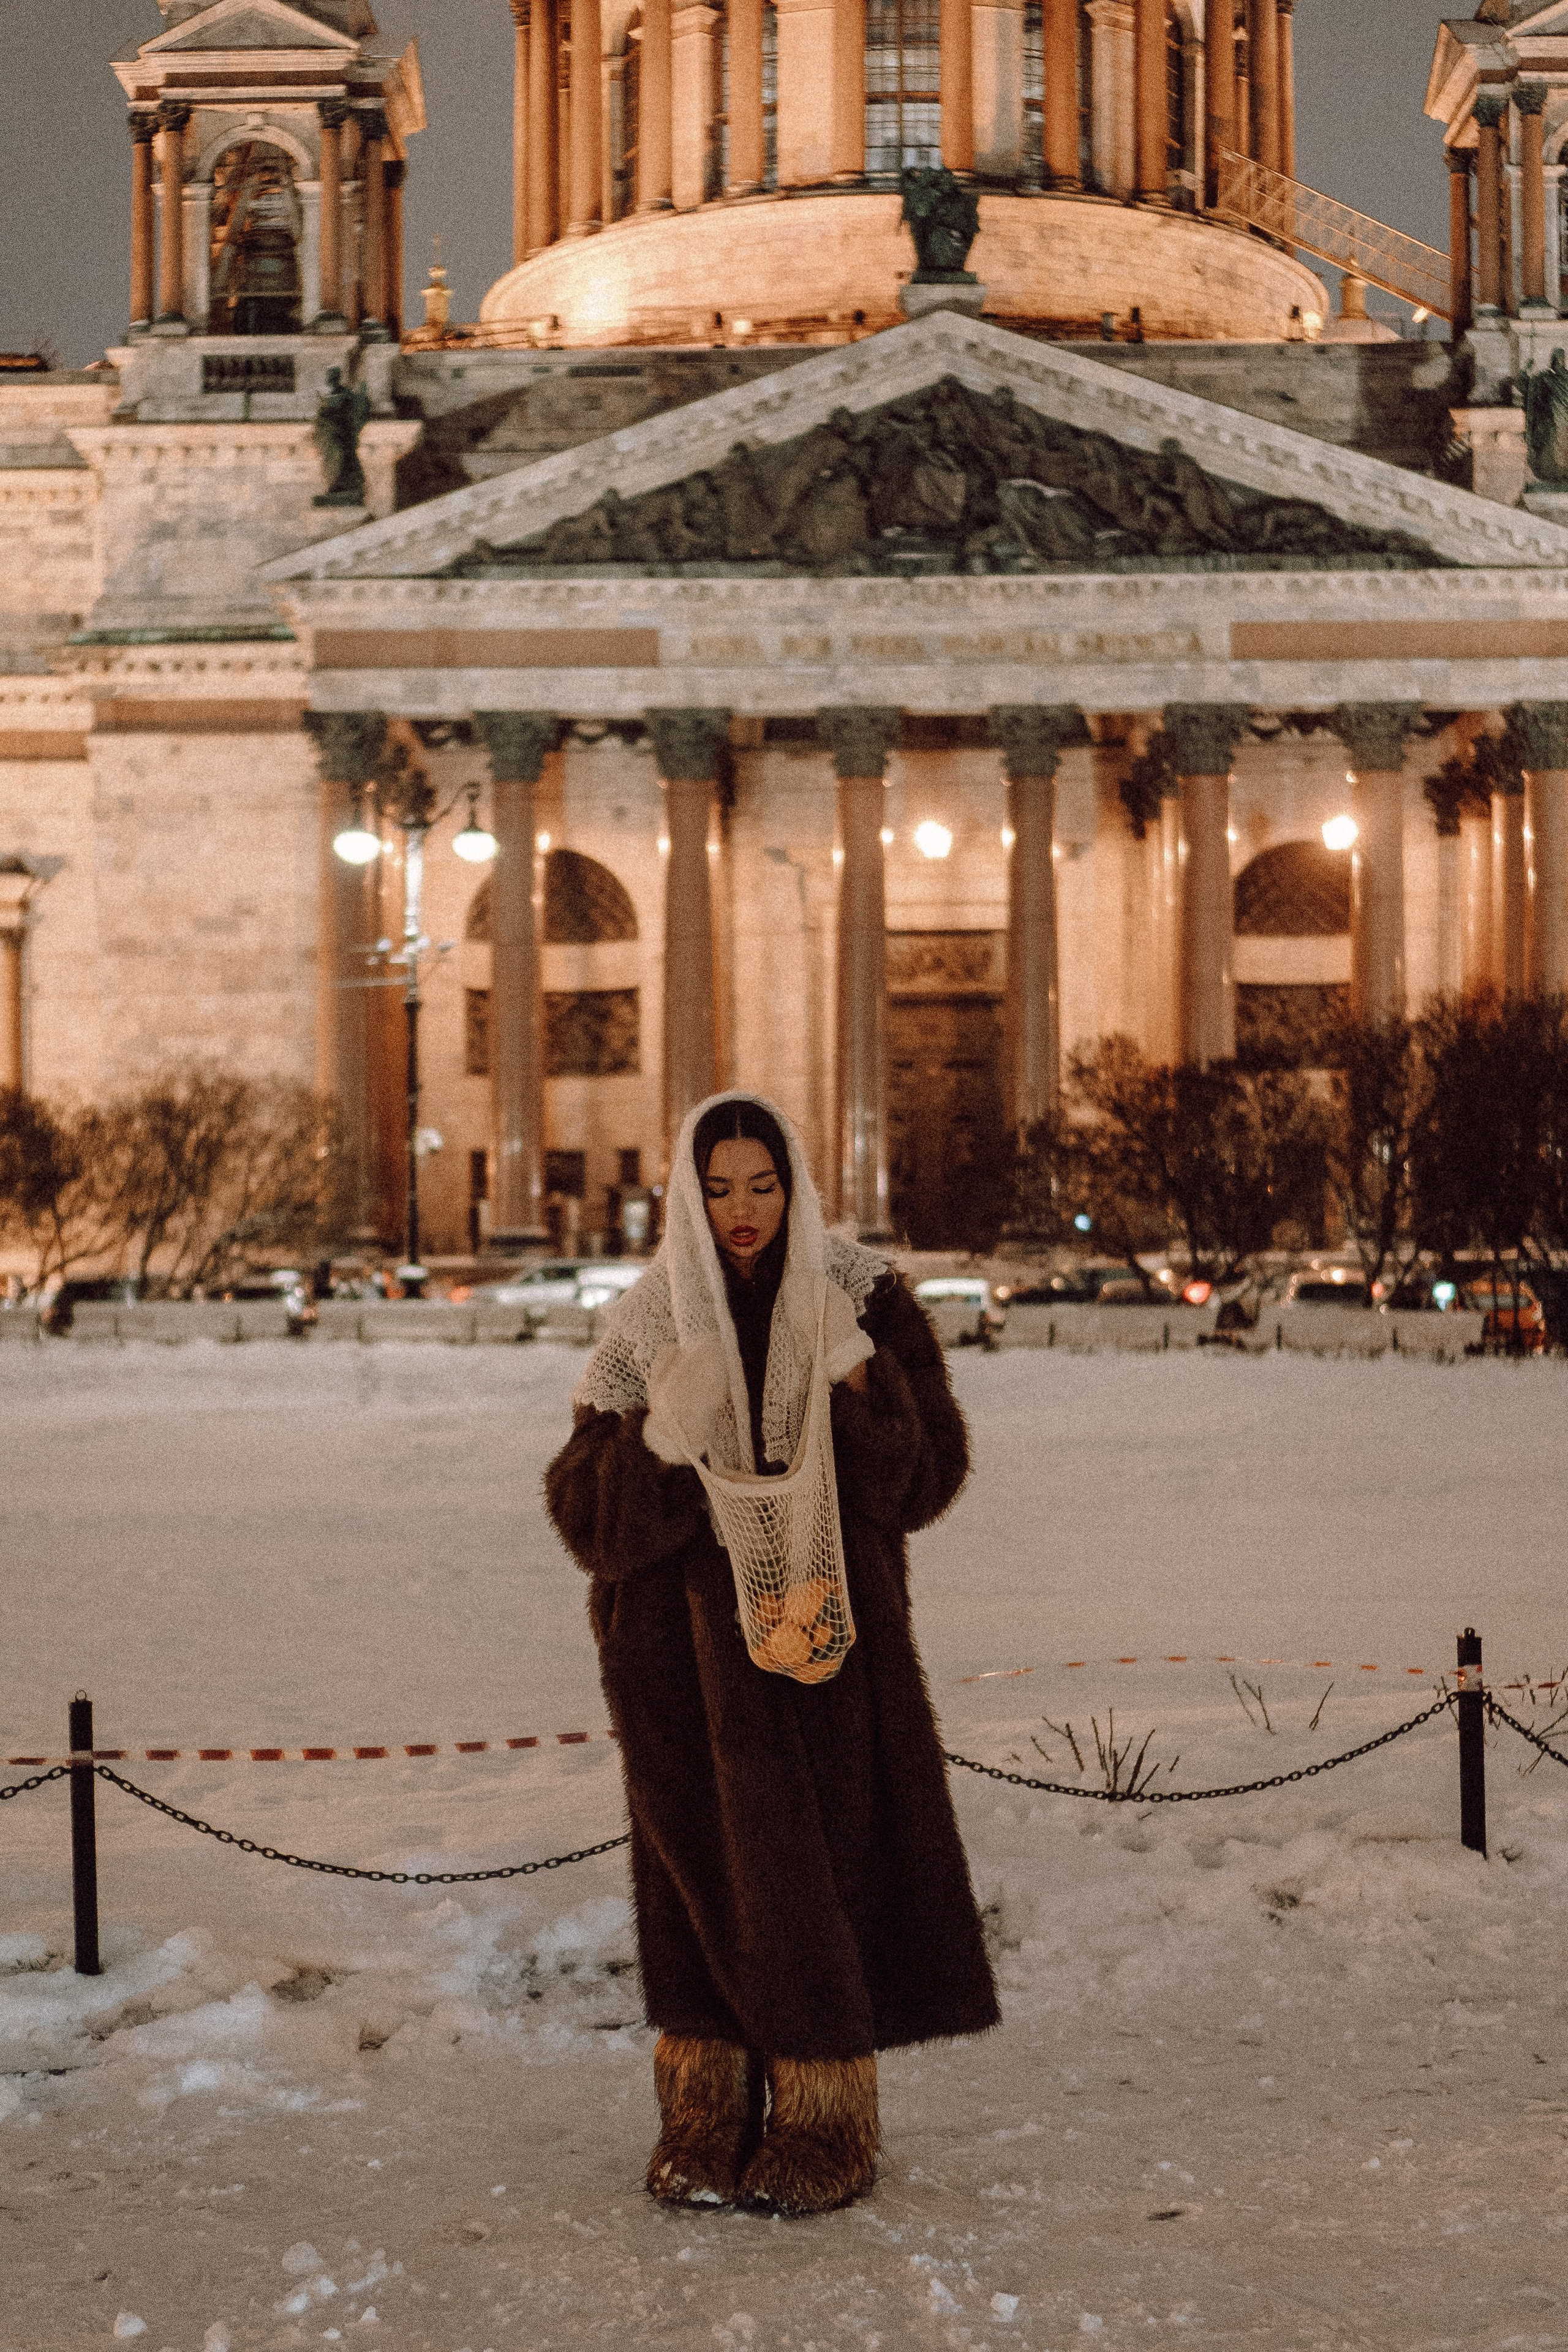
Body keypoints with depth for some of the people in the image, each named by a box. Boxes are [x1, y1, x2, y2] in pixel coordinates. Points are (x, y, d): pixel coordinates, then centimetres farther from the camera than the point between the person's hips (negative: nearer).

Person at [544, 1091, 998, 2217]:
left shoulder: (863, 1301, -1)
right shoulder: (649, 1326, 2)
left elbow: (928, 1471, -5)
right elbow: (584, 1504, -2)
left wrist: (859, 1384, -21)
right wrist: (660, 1437, -20)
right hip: (692, 1641, 2)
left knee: (822, 1856, -2)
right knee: (702, 1860, 6)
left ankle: (825, 2117, 9)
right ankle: (709, 2103, 18)